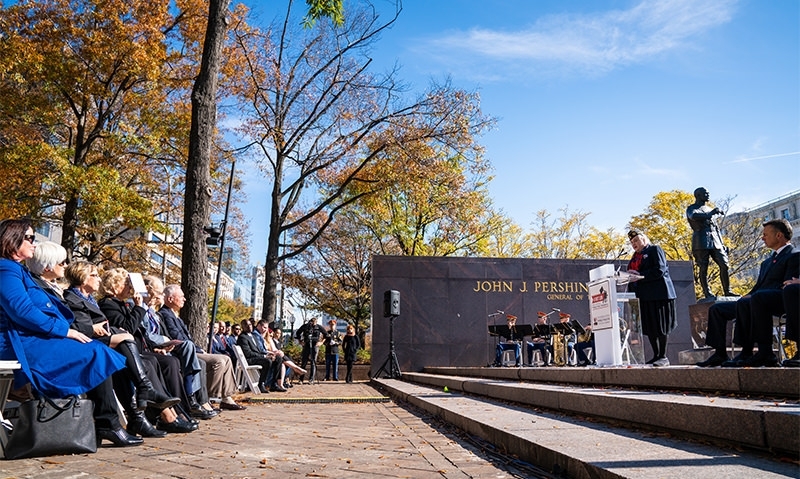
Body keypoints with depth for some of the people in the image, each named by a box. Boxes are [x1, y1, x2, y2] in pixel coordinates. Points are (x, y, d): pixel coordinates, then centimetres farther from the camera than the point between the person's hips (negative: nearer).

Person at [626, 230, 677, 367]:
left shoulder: (655, 249, -1)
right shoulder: (635, 257, 21)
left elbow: (660, 270, -13)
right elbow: (632, 273, 19)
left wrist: (640, 276, -18)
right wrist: (630, 278, -3)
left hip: (659, 294, -7)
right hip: (644, 296, 7)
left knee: (661, 325, -3)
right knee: (649, 327, 6)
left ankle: (663, 356, 2)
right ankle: (656, 355, 13)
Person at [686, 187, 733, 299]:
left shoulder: (709, 209, 27)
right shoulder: (692, 208, 6)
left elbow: (716, 227, 25)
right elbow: (694, 216, -20)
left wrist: (722, 243, 19)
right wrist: (709, 214, -28)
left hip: (715, 240, 6)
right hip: (701, 241, -6)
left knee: (724, 265, -3)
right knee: (703, 268, -7)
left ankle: (727, 291, 2)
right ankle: (707, 294, -6)